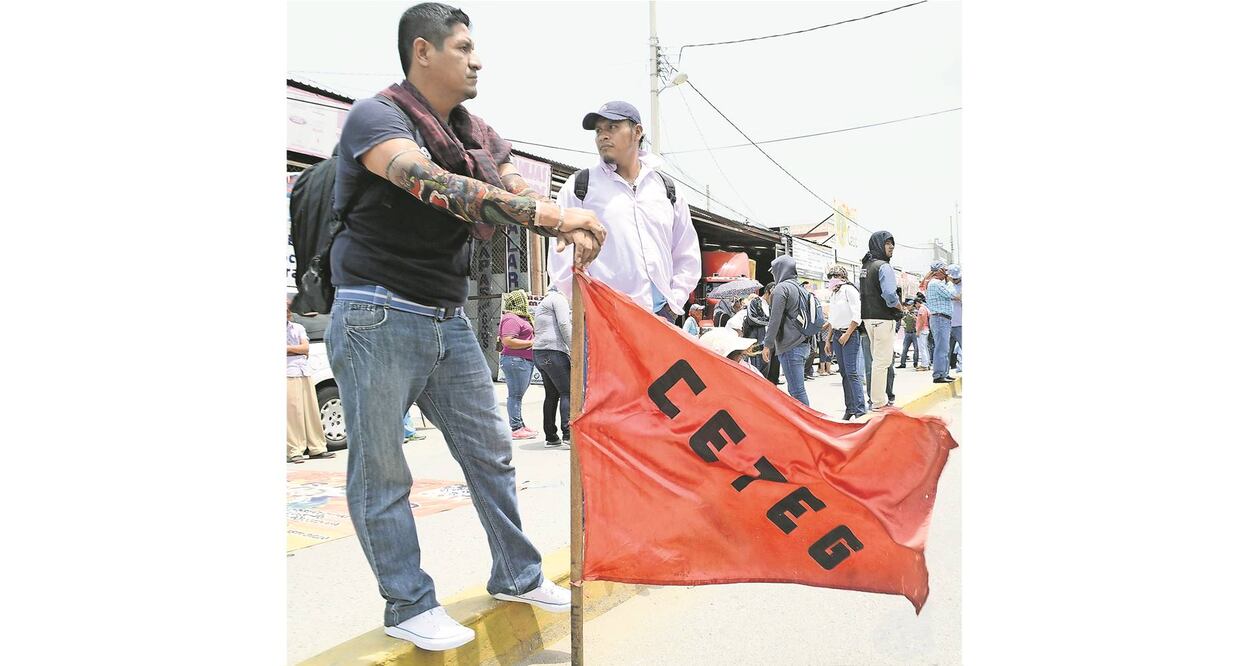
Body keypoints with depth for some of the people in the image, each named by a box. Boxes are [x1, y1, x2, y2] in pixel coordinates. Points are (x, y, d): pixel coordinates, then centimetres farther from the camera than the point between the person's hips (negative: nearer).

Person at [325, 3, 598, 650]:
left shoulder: (477, 134, 11)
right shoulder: (374, 117, -13)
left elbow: (521, 193, 0)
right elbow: (439, 187, -32)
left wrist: (571, 232, -24)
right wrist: (555, 215, -38)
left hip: (447, 319, 7)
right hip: (379, 320, -7)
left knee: (490, 451, 12)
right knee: (381, 471, 2)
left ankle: (516, 575, 27)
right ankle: (408, 605, 17)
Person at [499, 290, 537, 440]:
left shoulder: (520, 317, 20)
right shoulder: (511, 319, -13)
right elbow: (508, 341, -23)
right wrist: (531, 343, -18)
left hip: (525, 360, 11)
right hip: (516, 360, -11)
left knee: (518, 394, 15)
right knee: (515, 394, -7)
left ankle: (520, 425, 21)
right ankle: (516, 429, -5)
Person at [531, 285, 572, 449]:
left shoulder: (542, 304, 29)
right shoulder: (558, 298, 0)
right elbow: (564, 324, -12)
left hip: (539, 352, 9)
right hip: (553, 351, -9)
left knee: (552, 394, 10)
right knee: (567, 392, -10)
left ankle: (551, 437, 10)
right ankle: (569, 436, -17)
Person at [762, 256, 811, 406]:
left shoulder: (781, 288, -9)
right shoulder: (799, 288, 17)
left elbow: (775, 319, -13)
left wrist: (768, 344, -8)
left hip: (790, 347, -9)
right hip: (802, 343, 9)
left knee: (796, 390, -9)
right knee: (795, 388, 14)